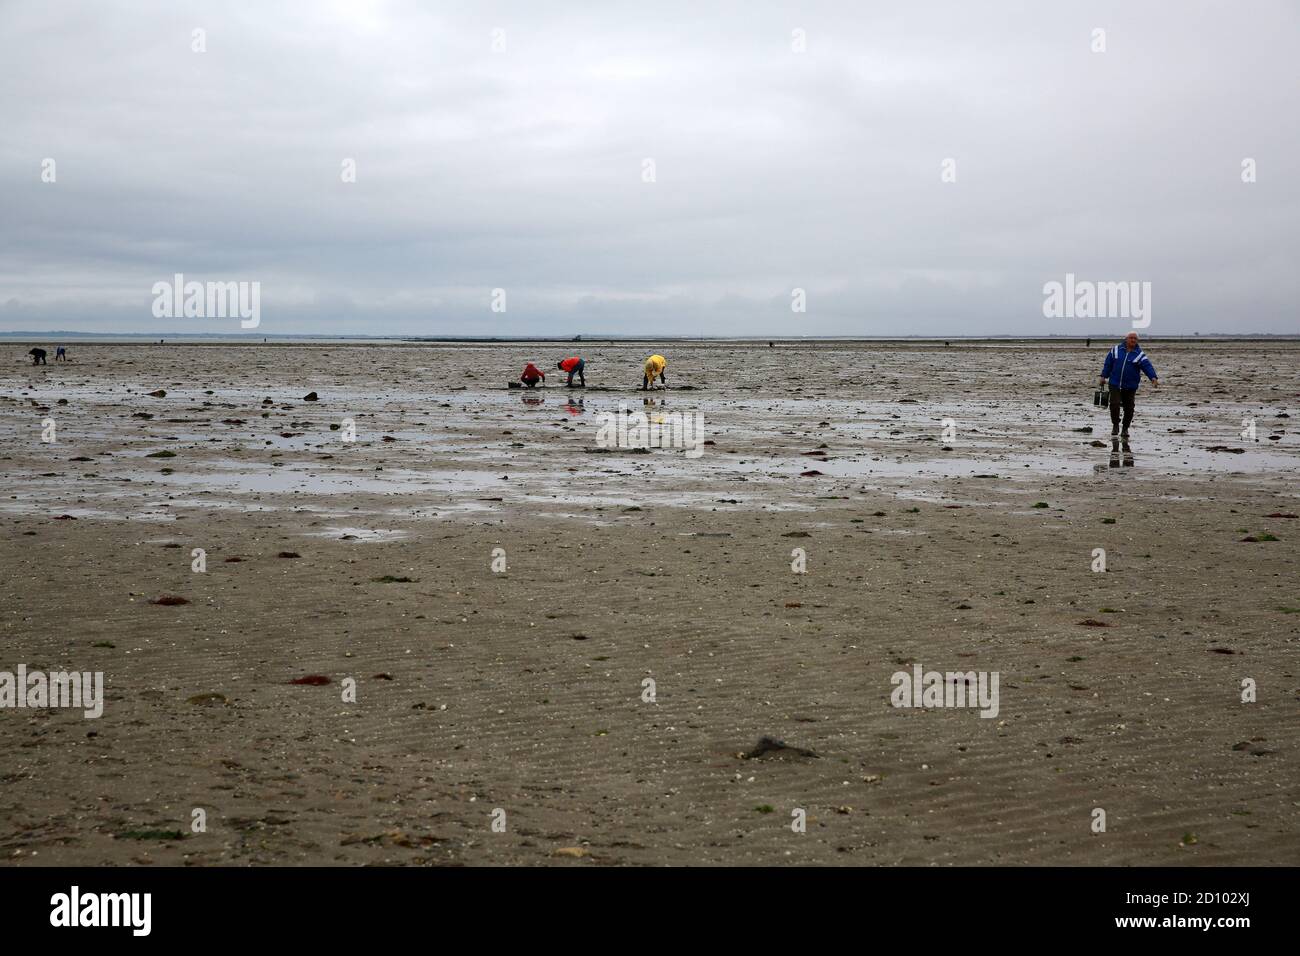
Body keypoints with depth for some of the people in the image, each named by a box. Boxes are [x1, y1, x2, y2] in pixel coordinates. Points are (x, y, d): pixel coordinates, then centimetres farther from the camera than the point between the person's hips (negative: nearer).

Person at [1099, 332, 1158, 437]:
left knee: (1129, 408, 4)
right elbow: (1108, 364, 10)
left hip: (1130, 387, 0)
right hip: (1115, 384, 0)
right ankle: (1115, 425, 8)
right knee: (1114, 404, -12)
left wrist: (1153, 378, -30)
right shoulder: (1116, 350, 4)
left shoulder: (1139, 354, -1)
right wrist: (1104, 376, 7)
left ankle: (1125, 428, 21)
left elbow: (1148, 366, -14)